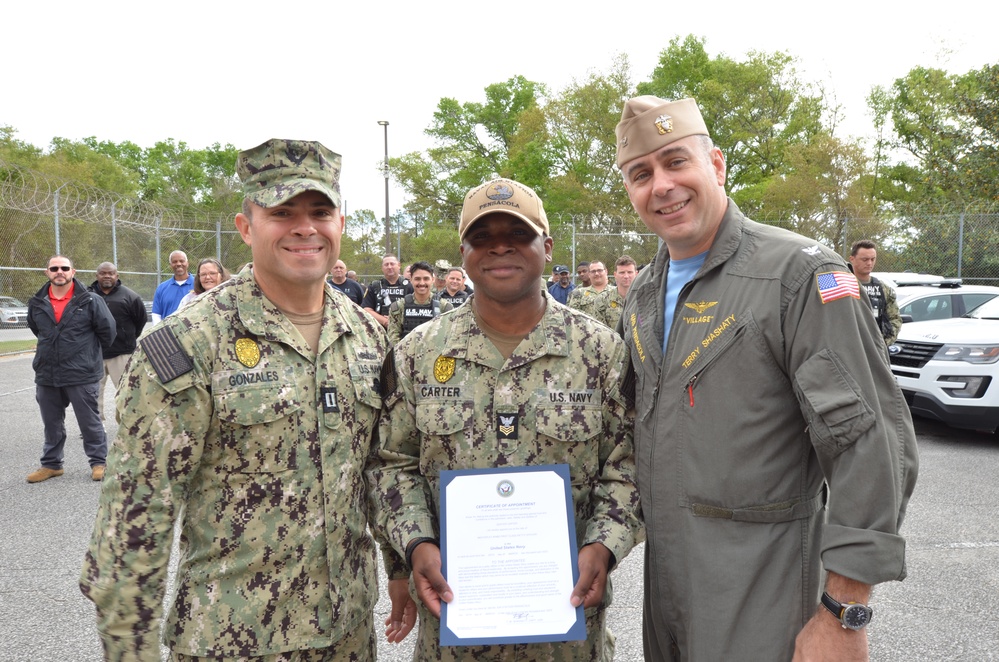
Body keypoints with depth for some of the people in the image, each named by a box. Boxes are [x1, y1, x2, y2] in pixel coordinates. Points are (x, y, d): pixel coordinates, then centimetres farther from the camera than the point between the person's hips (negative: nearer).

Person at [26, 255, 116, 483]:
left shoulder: (90, 300, -8)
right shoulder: (37, 303, 5)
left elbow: (107, 330, -3)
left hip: (82, 374, -4)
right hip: (46, 375, 5)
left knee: (89, 421, 4)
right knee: (51, 423, 15)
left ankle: (98, 462, 15)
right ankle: (51, 463, 28)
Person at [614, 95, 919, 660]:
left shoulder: (799, 273, -16)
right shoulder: (643, 294, 7)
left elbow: (872, 446, -20)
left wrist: (845, 614, -20)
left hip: (759, 588, -6)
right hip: (664, 571, 7)